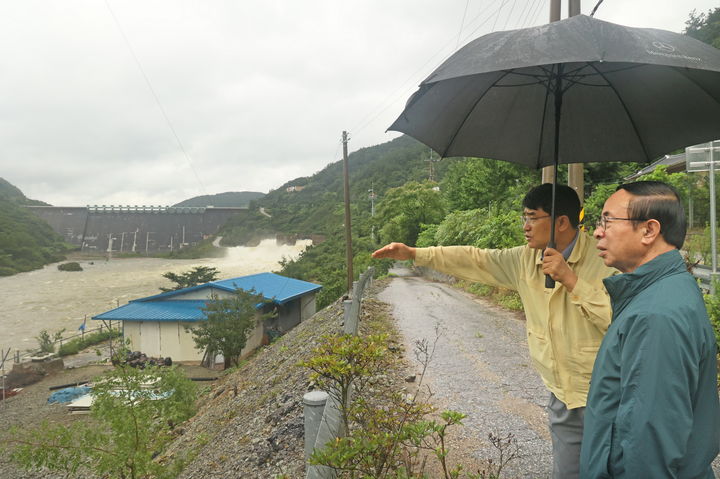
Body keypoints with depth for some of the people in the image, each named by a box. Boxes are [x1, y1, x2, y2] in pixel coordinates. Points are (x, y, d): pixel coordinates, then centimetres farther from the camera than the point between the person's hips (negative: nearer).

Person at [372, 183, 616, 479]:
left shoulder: (603, 260, -17)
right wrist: (414, 254, 5)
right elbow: (475, 260, 6)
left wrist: (571, 280, -28)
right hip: (562, 398, 6)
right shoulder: (526, 260, 1)